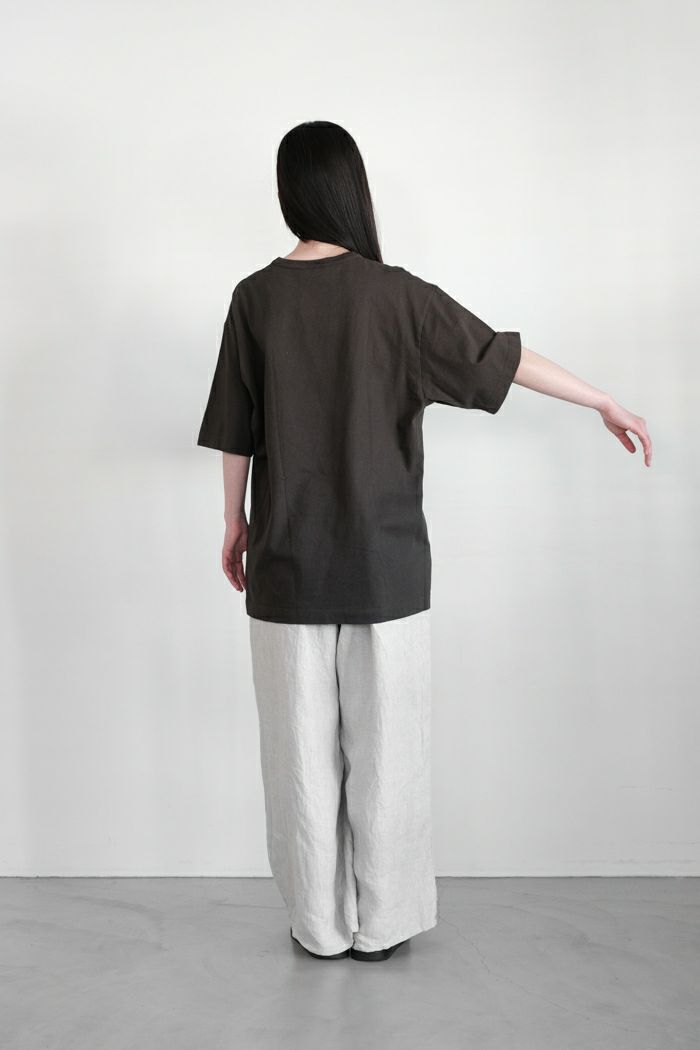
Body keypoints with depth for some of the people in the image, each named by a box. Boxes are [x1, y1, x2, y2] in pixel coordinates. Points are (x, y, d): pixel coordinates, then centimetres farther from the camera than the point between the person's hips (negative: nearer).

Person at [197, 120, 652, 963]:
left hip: (289, 560, 2)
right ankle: (381, 924, 21)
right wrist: (606, 402, 11)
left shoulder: (256, 297, -2)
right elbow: (501, 357, 0)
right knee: (385, 742, 10)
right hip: (384, 561, -1)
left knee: (304, 745, 10)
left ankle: (320, 926, 22)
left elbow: (235, 429, 1)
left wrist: (235, 522, 15)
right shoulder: (395, 294, -6)